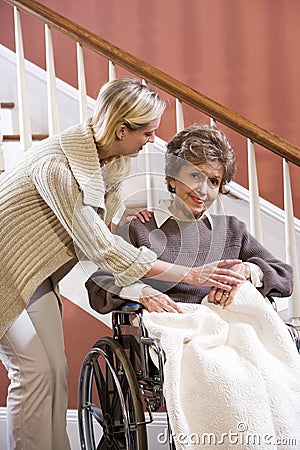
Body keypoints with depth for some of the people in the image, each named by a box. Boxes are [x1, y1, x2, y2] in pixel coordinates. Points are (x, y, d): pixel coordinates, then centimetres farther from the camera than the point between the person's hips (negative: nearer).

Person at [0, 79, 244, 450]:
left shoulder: (106, 157, -5)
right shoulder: (61, 164, -32)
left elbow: (95, 226, 11)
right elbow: (102, 249, -31)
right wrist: (190, 274, -29)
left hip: (35, 274, 8)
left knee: (56, 369, 3)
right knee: (35, 371, -10)